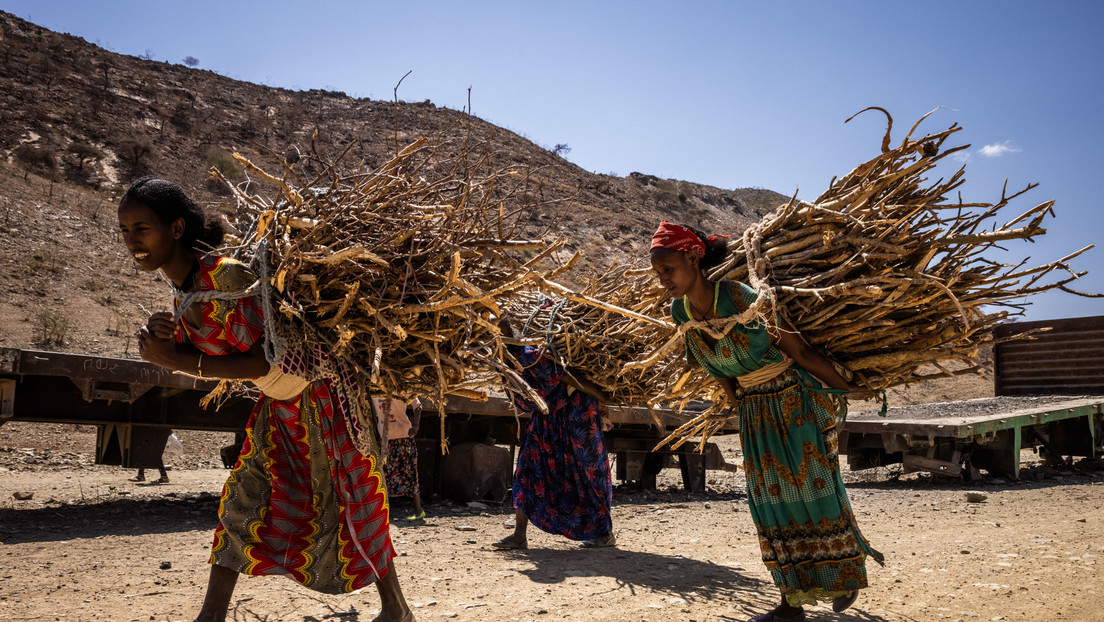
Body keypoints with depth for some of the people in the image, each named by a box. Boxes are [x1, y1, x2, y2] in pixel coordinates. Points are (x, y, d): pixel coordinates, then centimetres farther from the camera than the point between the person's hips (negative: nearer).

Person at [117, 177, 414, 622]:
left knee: (349, 502, 2)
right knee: (243, 496, 9)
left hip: (323, 388, -8)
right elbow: (204, 357, 6)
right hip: (281, 405, 8)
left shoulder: (226, 275, -28)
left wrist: (178, 359, -27)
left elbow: (266, 360, -31)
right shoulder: (182, 290, 0)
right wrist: (162, 339, -14)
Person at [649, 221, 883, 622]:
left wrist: (847, 390, -6)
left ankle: (848, 575, 30)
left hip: (796, 400, -5)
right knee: (773, 500, 8)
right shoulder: (680, 313, -7)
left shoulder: (742, 299, -26)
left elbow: (799, 351, -16)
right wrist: (737, 409, 13)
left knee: (814, 489, 5)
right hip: (754, 411, 6)